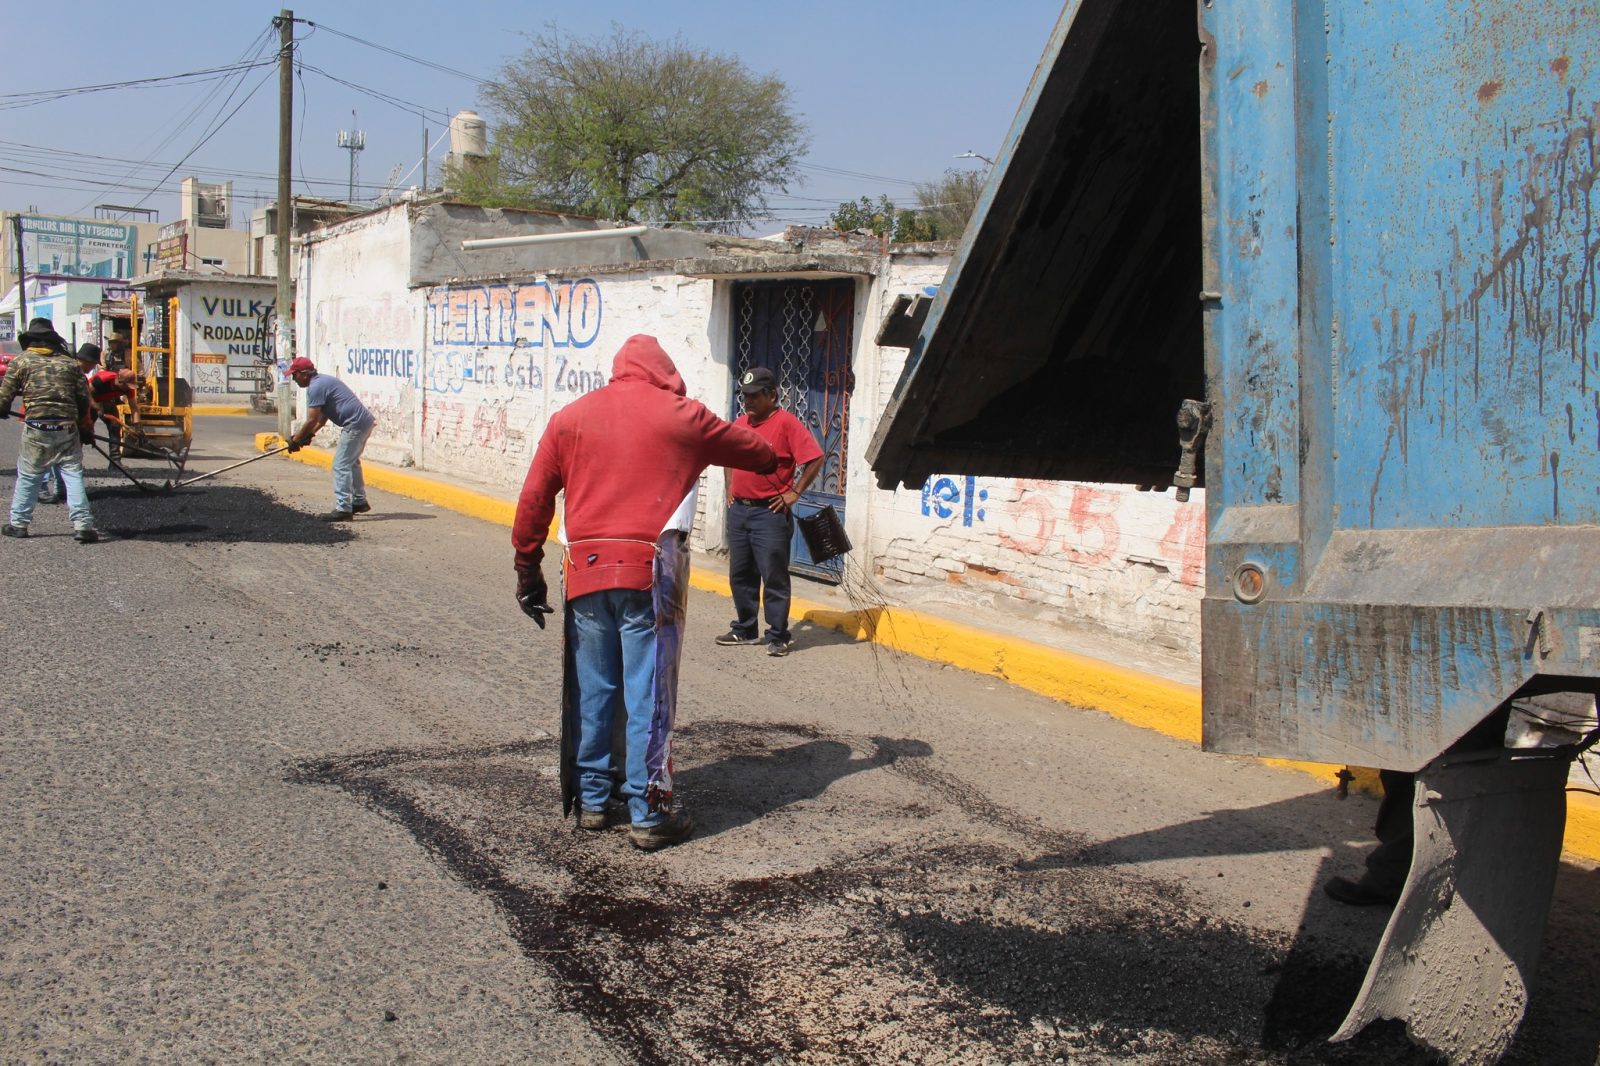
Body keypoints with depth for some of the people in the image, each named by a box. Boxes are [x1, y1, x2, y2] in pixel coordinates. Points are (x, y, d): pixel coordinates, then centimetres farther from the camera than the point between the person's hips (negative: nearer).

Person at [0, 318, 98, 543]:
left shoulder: (21, 361, 4)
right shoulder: (69, 362, 10)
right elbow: (84, 398, 10)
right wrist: (82, 424, 23)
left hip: (36, 428, -1)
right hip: (67, 428, 1)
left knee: (27, 476, 12)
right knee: (73, 475, 2)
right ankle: (82, 524, -7)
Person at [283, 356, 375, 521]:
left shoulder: (315, 387, -13)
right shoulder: (322, 381, 19)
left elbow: (312, 421, -14)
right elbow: (323, 416, 22)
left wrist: (295, 440, -3)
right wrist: (308, 435, 14)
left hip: (355, 424, -11)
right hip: (364, 421, 11)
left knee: (341, 465, -9)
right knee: (351, 463, 23)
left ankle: (343, 510, -11)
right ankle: (359, 502, 33)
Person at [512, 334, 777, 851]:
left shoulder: (570, 417, 12)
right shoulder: (681, 415, 4)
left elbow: (534, 499, 10)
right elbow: (752, 449, 18)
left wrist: (528, 570, 15)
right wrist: (771, 459, 41)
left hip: (586, 570, 4)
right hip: (649, 571, -3)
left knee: (590, 689, 14)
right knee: (649, 694, 0)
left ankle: (590, 799, 24)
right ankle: (648, 814, 4)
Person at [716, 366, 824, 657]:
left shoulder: (786, 423, -10)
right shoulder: (739, 423, 12)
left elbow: (814, 459, -14)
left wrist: (794, 493, -13)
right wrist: (730, 486, 16)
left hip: (770, 513, -7)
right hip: (738, 510, 7)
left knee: (774, 577, -4)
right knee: (740, 574, 13)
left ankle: (778, 637, 2)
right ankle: (745, 630, 24)